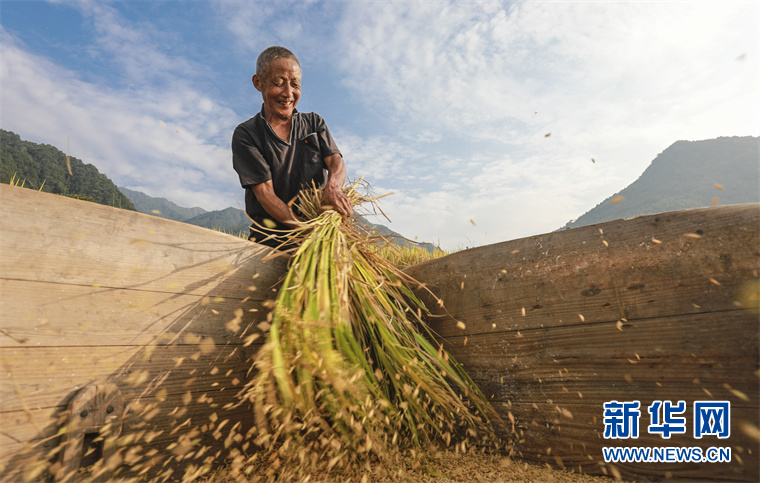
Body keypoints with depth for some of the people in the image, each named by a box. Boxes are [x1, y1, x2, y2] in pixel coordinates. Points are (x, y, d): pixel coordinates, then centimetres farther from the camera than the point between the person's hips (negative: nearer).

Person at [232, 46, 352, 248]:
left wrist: (333, 186, -25)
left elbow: (335, 160, 2)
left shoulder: (314, 122, 16)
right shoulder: (246, 134, 4)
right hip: (272, 237, -2)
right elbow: (264, 192, -7)